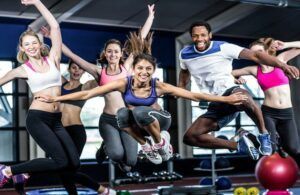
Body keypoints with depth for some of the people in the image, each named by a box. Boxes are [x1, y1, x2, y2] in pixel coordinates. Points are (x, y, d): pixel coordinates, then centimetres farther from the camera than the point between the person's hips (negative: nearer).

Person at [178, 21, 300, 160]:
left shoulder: (222, 48, -9)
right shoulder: (185, 54, 5)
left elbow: (254, 55, -19)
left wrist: (281, 65, -32)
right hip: (215, 106, 6)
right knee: (190, 137, -9)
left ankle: (264, 135, -17)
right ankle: (239, 146, 1)